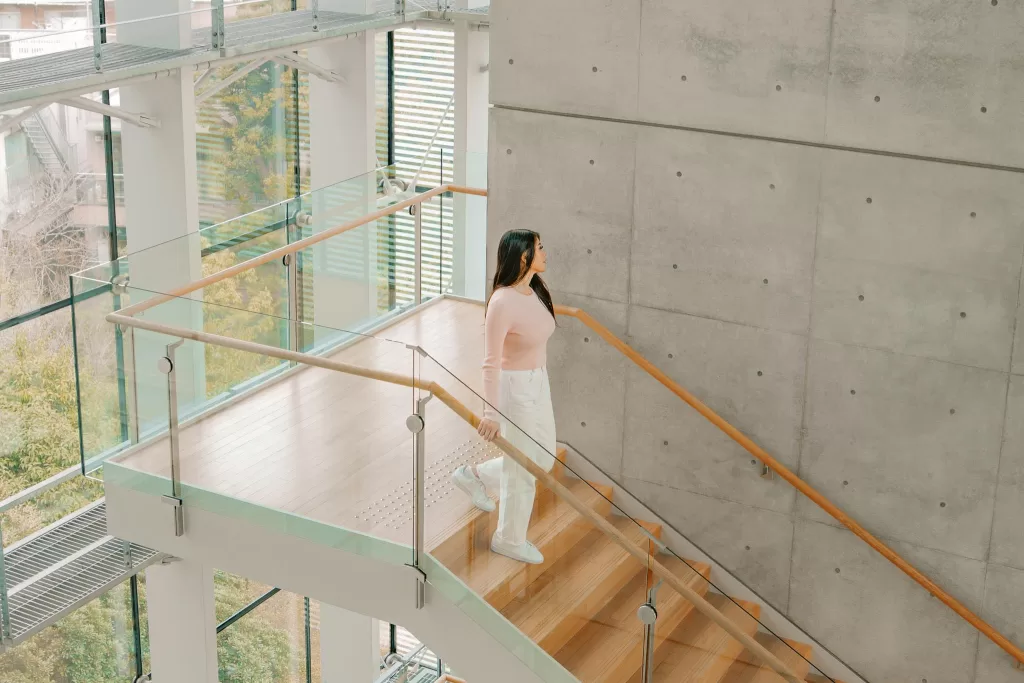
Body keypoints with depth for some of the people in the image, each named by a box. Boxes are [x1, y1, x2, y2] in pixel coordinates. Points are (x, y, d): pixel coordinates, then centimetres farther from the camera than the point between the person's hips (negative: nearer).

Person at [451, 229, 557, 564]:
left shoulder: (536, 292, -1)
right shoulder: (502, 302, -26)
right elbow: (491, 363, -23)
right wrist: (492, 412, -23)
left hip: (539, 384, 9)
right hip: (515, 388, -9)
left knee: (544, 458, 20)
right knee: (522, 469, 6)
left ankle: (474, 476, 38)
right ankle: (509, 540, 27)